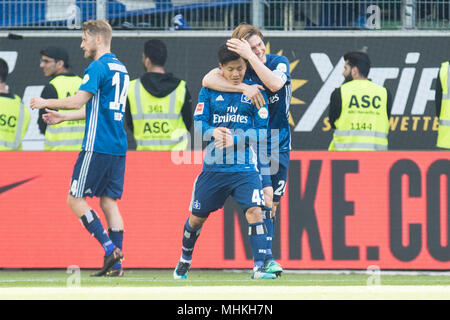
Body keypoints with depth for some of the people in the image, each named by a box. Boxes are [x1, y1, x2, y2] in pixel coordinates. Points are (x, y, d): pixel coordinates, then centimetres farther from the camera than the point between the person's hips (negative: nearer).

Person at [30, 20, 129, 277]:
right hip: (118, 147, 9)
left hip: (97, 146, -9)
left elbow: (79, 100, -20)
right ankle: (116, 264, 2)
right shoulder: (120, 68, 18)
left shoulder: (98, 67, -10)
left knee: (76, 199, -2)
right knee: (109, 201, 9)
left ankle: (110, 248, -13)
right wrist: (61, 118, 25)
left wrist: (45, 103, -6)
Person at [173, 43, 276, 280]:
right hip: (213, 168, 2)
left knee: (254, 211, -20)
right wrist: (213, 132, -22)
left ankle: (259, 267, -18)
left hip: (245, 169, -2)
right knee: (197, 216, 12)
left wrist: (234, 139, -18)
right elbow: (198, 125, 0)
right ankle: (185, 261, 36)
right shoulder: (209, 91, 3)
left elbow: (263, 131, -4)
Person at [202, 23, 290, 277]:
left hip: (280, 144, 2)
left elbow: (275, 84, -26)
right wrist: (244, 87, -31)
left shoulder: (279, 63, -4)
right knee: (265, 195, -18)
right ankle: (266, 258, -19)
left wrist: (250, 56, -30)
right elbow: (208, 79, -23)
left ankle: (263, 262, 15)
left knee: (273, 204, 5)